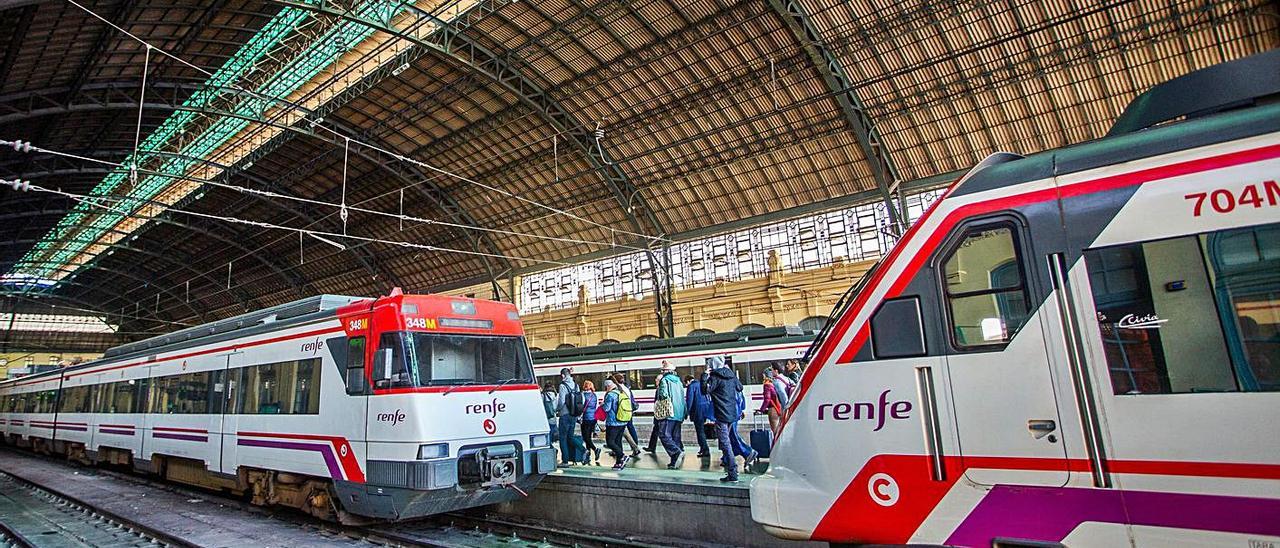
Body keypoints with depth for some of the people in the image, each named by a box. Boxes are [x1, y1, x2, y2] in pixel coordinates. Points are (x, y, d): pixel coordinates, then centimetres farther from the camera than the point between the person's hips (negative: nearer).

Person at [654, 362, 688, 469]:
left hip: (668, 413, -7)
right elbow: (683, 398, 20)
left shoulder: (664, 380, -5)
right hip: (679, 414, 7)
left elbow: (663, 394, -18)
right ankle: (675, 462, 9)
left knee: (664, 435, -7)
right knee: (675, 437, 10)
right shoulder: (679, 382, 17)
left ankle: (678, 452, -24)